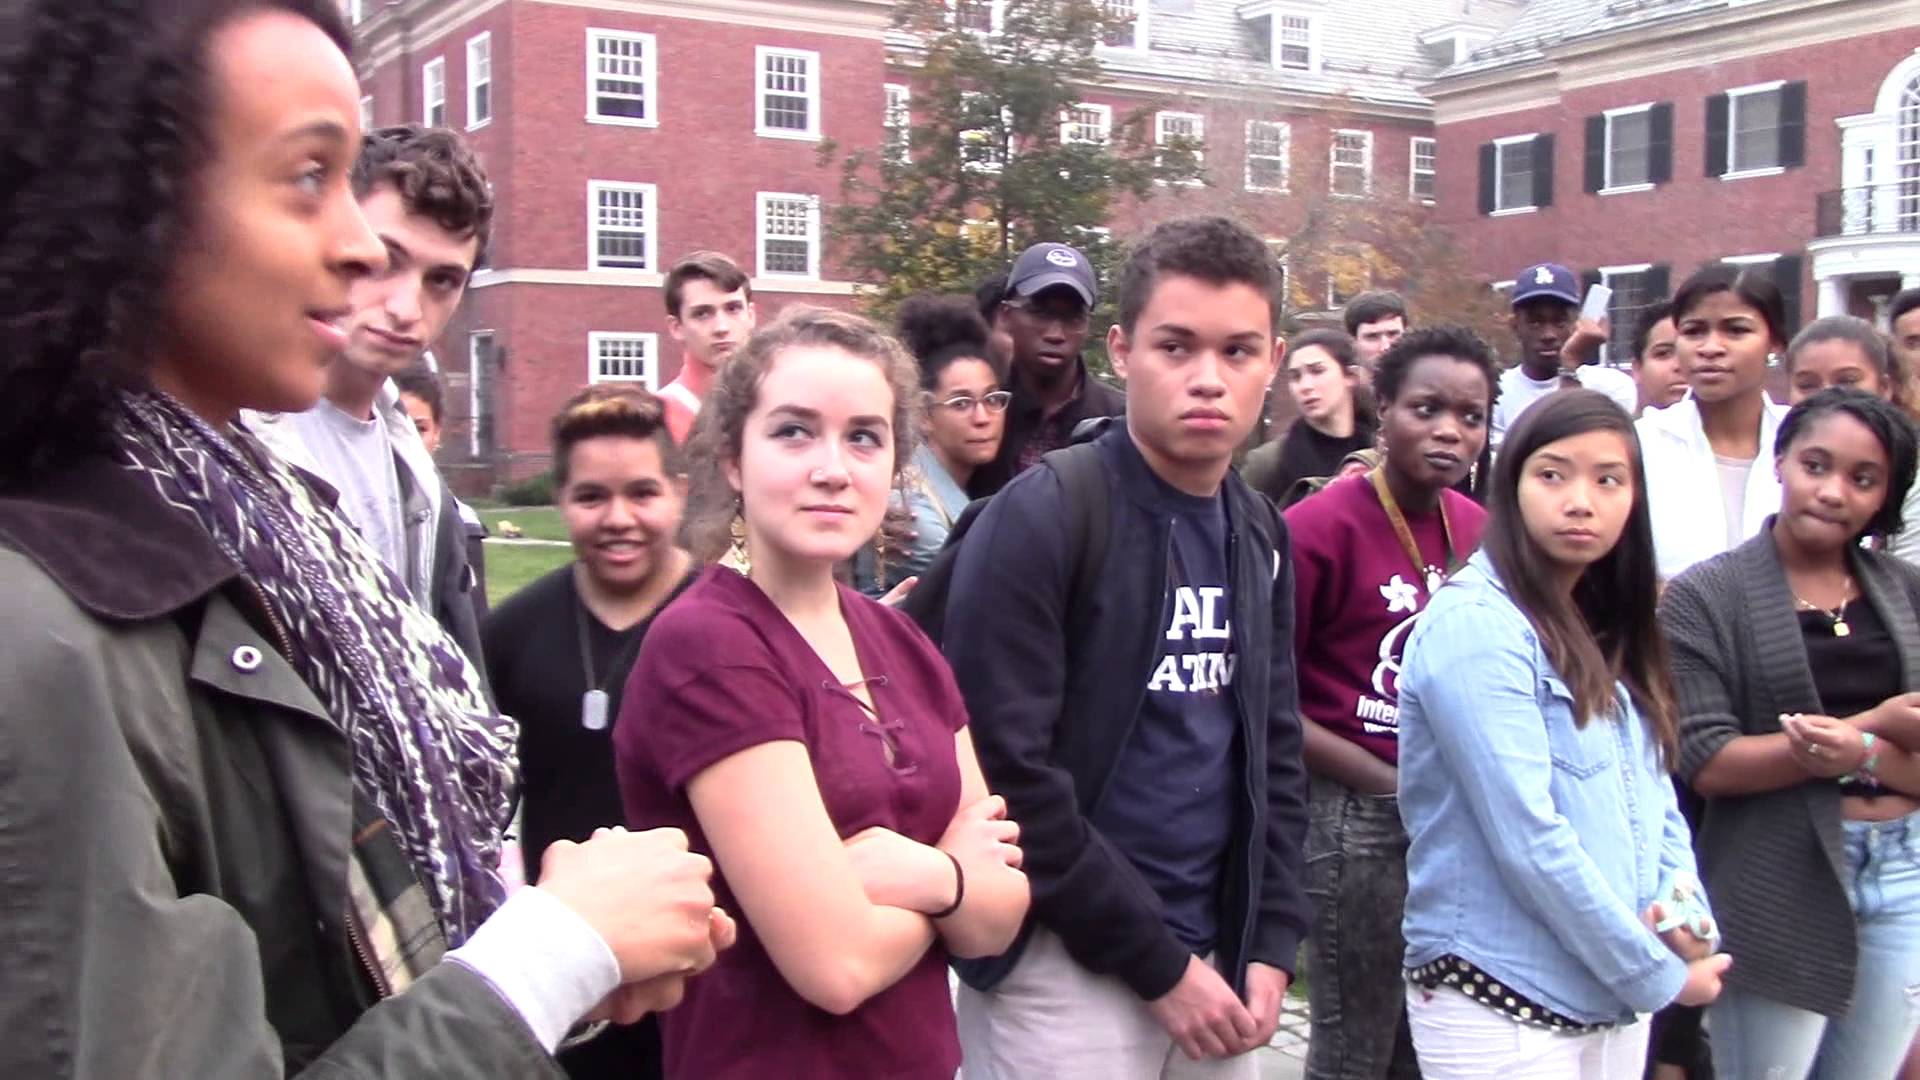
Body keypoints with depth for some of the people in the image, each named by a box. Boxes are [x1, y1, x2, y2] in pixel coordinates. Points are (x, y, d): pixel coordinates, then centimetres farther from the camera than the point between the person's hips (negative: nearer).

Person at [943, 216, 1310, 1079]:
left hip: (1219, 967, 6)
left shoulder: (1259, 536, 7)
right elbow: (1008, 774, -18)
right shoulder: (1038, 521, -14)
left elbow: (1273, 751, 12)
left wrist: (1269, 944, 2)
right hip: (1066, 970, -6)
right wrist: (1159, 963, -15)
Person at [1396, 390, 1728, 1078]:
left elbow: (1653, 795, 11)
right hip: (1503, 1006, -7)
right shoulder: (1474, 626, -17)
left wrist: (1684, 908, -8)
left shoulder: (1607, 636, 9)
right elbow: (1528, 841, -21)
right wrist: (1657, 974, -13)